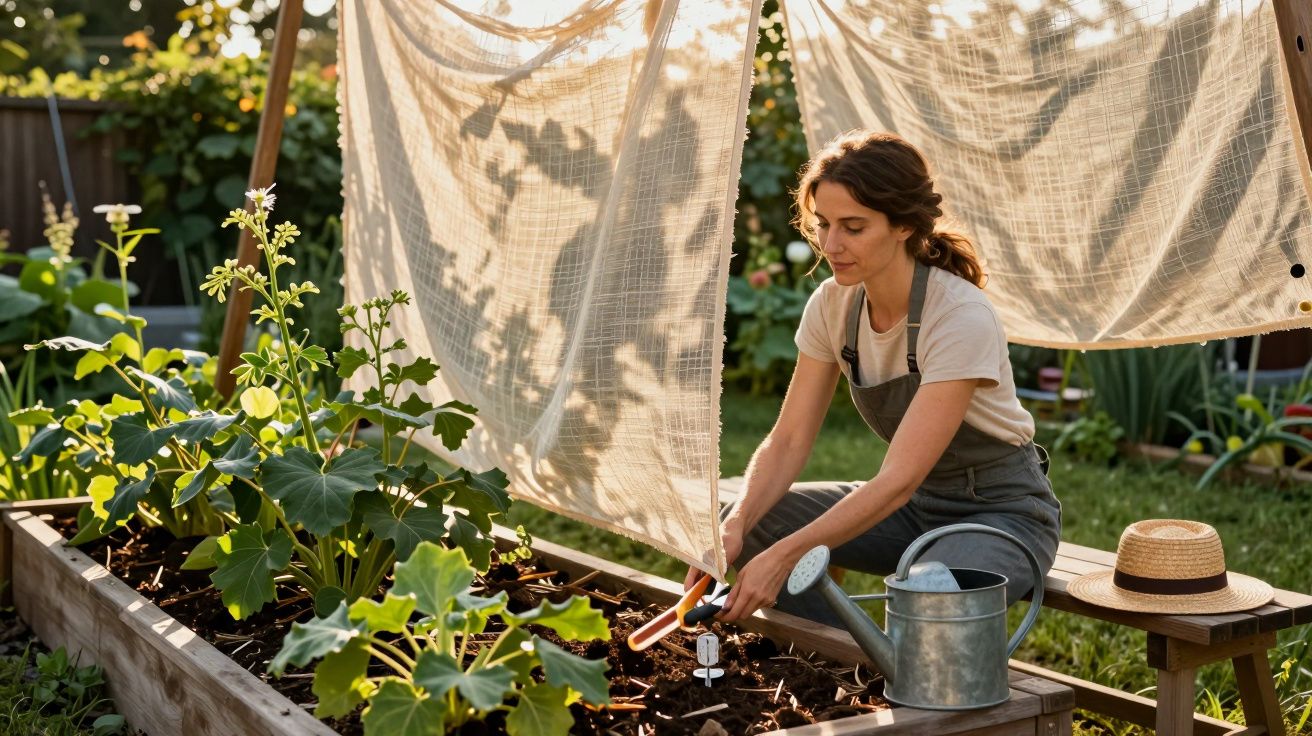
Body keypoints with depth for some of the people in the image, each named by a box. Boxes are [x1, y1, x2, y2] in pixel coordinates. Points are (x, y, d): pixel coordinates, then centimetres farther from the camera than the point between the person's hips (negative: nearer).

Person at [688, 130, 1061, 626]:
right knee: (751, 523, -14)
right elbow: (788, 440, -9)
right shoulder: (832, 305, -9)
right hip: (916, 501, 6)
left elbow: (899, 480, -32)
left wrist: (785, 555, -40)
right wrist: (736, 524, -28)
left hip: (1004, 511, -6)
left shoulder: (961, 318, -28)